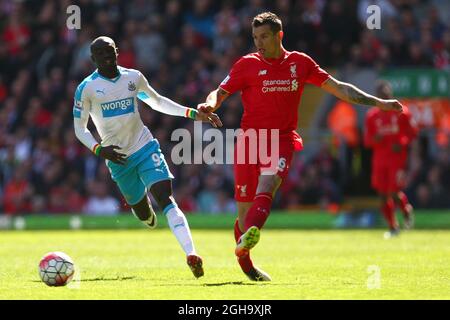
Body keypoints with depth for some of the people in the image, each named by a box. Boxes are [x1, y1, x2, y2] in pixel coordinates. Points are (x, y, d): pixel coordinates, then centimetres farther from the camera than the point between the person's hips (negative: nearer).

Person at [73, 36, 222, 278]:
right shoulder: (86, 89, -4)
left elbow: (158, 102, 20)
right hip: (118, 158, -1)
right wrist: (99, 149, -16)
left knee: (165, 197, -20)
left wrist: (193, 113, 12)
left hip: (145, 148, 1)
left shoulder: (133, 77, 5)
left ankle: (191, 255, -33)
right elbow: (80, 128, 2)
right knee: (144, 216, 6)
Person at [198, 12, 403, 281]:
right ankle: (245, 263, 21)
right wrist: (209, 105, -22)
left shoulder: (300, 62, 8)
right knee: (245, 208, -1)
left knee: (266, 186, -28)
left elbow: (338, 88, 13)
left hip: (282, 140, 0)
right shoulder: (247, 64, 5)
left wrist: (379, 103, 11)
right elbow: (220, 92, 3)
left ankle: (248, 238, -51)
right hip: (250, 139, 0)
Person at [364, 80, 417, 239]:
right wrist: (375, 139, -15)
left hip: (397, 157, -3)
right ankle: (393, 227, 15)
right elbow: (367, 141, 8)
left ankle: (406, 210, 20)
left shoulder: (401, 112, -2)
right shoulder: (372, 116, 5)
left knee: (395, 193, -13)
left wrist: (402, 144, -15)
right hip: (380, 159, 3)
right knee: (384, 195, 2)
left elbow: (412, 132, 3)